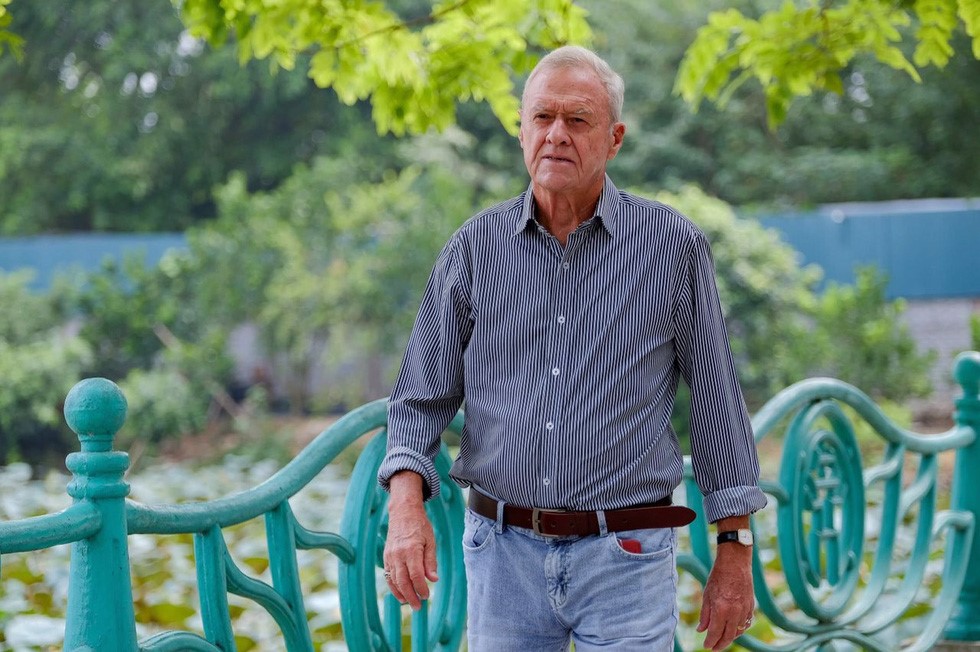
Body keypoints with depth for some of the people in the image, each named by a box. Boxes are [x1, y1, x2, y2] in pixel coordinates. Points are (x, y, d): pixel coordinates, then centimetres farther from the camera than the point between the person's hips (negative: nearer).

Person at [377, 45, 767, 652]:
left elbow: (717, 402, 2)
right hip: (502, 555, 2)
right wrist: (406, 505, -12)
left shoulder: (672, 243, -2)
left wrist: (736, 551, 2)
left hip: (624, 557, -2)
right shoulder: (477, 245, 3)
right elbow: (423, 394, 4)